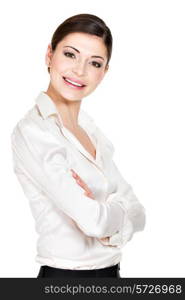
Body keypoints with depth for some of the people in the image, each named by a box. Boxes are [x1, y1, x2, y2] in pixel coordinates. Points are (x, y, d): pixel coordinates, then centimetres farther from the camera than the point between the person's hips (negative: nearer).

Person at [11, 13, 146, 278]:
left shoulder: (89, 126, 4)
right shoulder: (32, 131, -19)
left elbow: (137, 213, -1)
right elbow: (93, 220, -27)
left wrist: (111, 225, -20)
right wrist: (117, 209, -8)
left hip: (111, 270, 7)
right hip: (65, 274, -7)